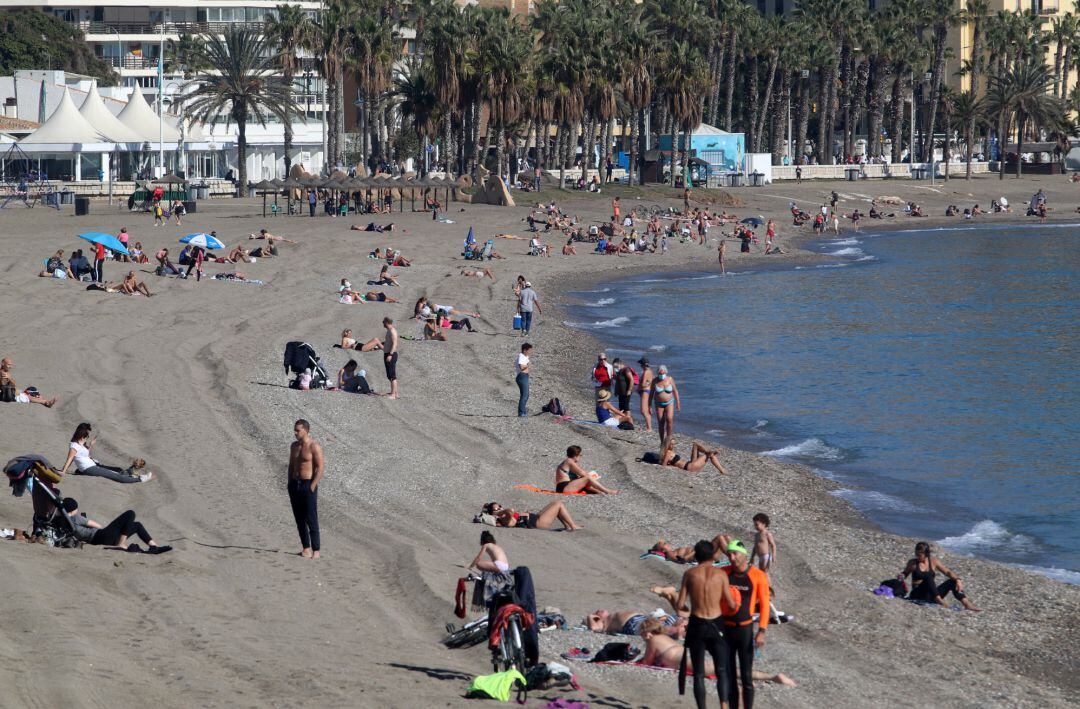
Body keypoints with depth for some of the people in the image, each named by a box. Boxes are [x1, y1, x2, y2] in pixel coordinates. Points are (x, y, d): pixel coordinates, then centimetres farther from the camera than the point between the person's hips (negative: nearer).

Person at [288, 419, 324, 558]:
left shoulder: (314, 446, -10)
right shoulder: (294, 446, 12)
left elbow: (320, 468, -13)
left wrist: (312, 487, -17)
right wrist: (290, 484, 11)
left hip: (308, 485, -7)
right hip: (294, 484, 7)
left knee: (311, 519, -8)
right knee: (299, 519, 8)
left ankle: (316, 551, -6)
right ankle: (306, 548, 15)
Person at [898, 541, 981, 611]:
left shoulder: (933, 561, 7)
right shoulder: (913, 563, 2)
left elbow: (948, 572, 5)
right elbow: (905, 573, 16)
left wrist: (957, 580, -10)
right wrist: (901, 576, -7)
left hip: (931, 596, 3)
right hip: (918, 595, -3)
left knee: (952, 582, -12)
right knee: (928, 576, -29)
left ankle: (967, 604, -27)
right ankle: (939, 600, -42)